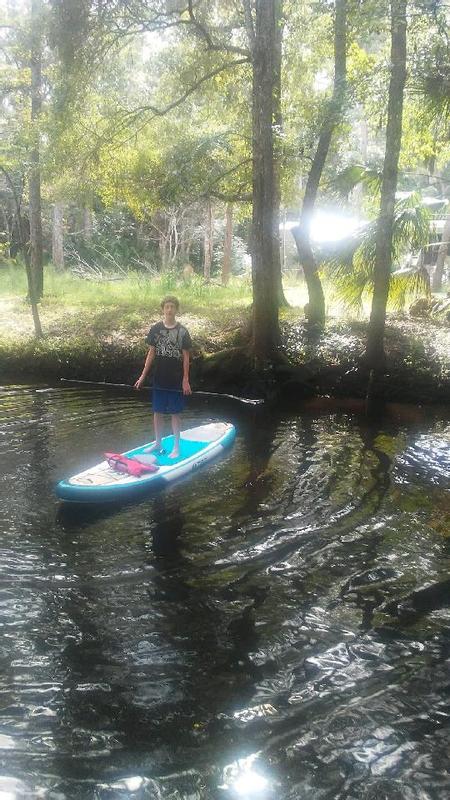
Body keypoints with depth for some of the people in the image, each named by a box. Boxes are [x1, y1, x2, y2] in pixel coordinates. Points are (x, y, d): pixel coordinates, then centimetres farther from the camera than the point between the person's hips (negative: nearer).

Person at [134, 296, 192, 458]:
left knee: (175, 413, 4)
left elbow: (185, 357, -4)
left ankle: (176, 446, 13)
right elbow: (152, 353, 7)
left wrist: (186, 380, -8)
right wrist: (143, 376, 4)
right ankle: (157, 443, 23)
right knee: (158, 411, 9)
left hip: (176, 381, -3)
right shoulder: (155, 329, 2)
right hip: (159, 379, 3)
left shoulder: (182, 331, -5)